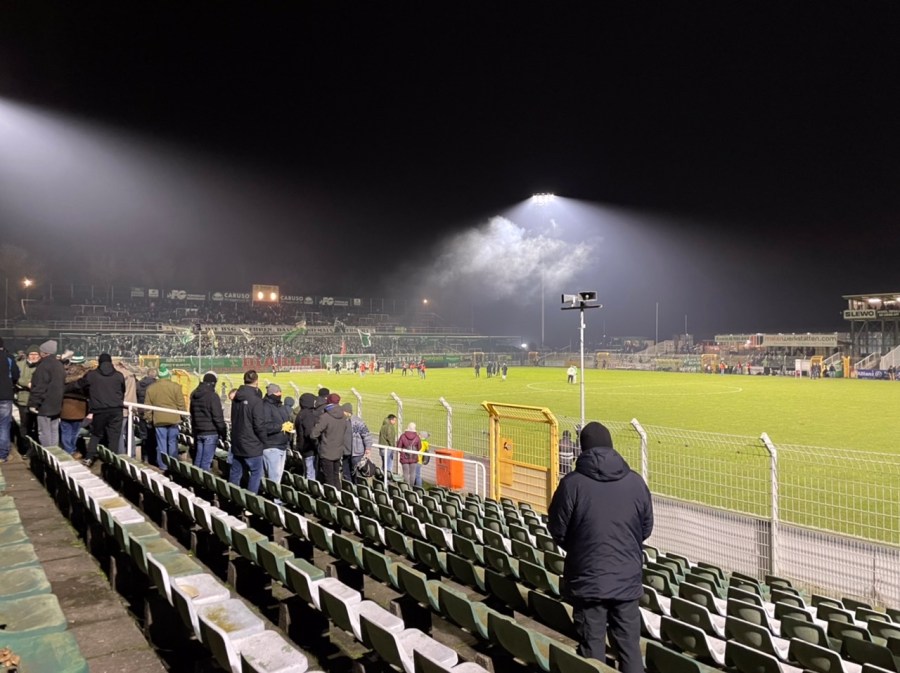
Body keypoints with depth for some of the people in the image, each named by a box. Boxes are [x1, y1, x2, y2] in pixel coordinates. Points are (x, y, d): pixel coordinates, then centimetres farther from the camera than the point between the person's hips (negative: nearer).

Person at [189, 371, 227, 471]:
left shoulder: (194, 395, 9)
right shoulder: (212, 396, -16)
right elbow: (218, 417, -16)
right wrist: (223, 432, -7)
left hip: (197, 432, 7)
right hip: (211, 432, -7)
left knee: (198, 458, 16)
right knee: (206, 460, -3)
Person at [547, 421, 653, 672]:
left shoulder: (572, 483, -14)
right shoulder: (635, 482, -5)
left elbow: (558, 531, -5)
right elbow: (647, 528, 7)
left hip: (588, 580, -2)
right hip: (627, 580, 3)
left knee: (592, 649, 10)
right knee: (630, 647, 15)